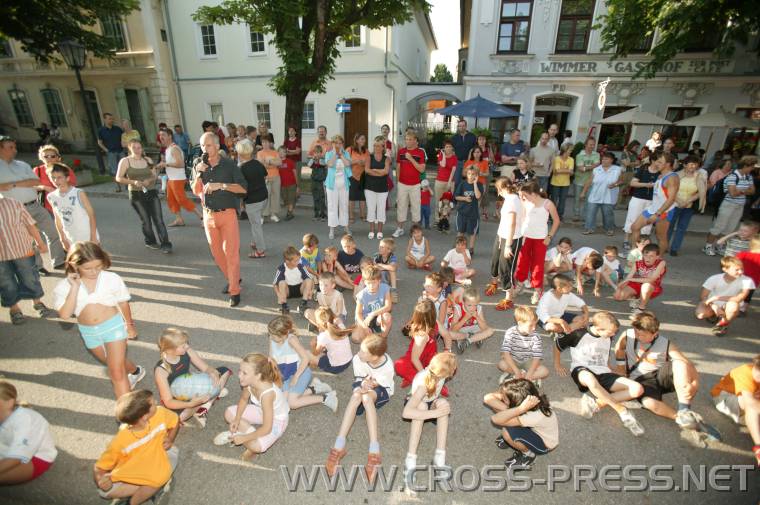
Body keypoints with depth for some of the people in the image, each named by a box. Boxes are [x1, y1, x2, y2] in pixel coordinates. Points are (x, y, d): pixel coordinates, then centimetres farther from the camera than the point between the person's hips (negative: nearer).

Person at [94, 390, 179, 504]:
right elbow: (99, 468, -14)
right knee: (105, 490, -24)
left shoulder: (160, 414, -24)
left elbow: (175, 421, -3)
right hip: (130, 476, -1)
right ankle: (158, 486, -11)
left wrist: (169, 439, -17)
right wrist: (101, 480, -34)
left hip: (155, 463, 1)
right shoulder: (120, 441, -28)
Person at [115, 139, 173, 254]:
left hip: (151, 192, 2)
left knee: (158, 219, -7)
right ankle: (150, 242, 24)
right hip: (136, 194, -2)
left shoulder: (148, 160, 8)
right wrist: (133, 182, -19)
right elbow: (118, 178, -3)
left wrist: (149, 180, -13)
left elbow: (154, 176, 10)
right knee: (146, 220, 4)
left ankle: (165, 244, -7)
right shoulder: (125, 161, 0)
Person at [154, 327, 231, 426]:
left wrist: (213, 373, -36)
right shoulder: (161, 370, -28)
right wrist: (191, 404, -44)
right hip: (177, 401, -5)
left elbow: (206, 368, -11)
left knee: (225, 371, -4)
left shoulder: (187, 352, -17)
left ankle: (204, 407, -12)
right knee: (180, 416, -39)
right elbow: (168, 402, -27)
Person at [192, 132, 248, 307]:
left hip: (227, 213, -4)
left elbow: (243, 188, -11)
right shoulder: (198, 165, 5)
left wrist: (220, 185, -19)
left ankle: (234, 290, 4)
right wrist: (199, 174, -13)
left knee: (231, 252, -4)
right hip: (209, 214, 5)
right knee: (217, 252, 12)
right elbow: (196, 191, 2)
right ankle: (232, 278, 32)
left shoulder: (229, 165, -7)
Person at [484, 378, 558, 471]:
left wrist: (521, 408, -57)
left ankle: (528, 454, 0)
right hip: (533, 429, 5)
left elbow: (495, 419, -49)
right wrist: (507, 409, -40)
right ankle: (514, 438, 10)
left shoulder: (536, 416, -42)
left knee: (507, 431, -32)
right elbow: (488, 398, -28)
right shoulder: (520, 397, -27)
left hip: (544, 444, -5)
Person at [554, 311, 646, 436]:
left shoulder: (608, 338, 9)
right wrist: (557, 364, 8)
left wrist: (608, 368, 16)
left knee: (637, 389, -18)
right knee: (590, 379, -45)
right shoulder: (579, 334, -10)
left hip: (602, 373, 6)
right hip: (582, 370, -6)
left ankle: (596, 403, -27)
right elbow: (557, 345, 2)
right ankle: (622, 411, -28)